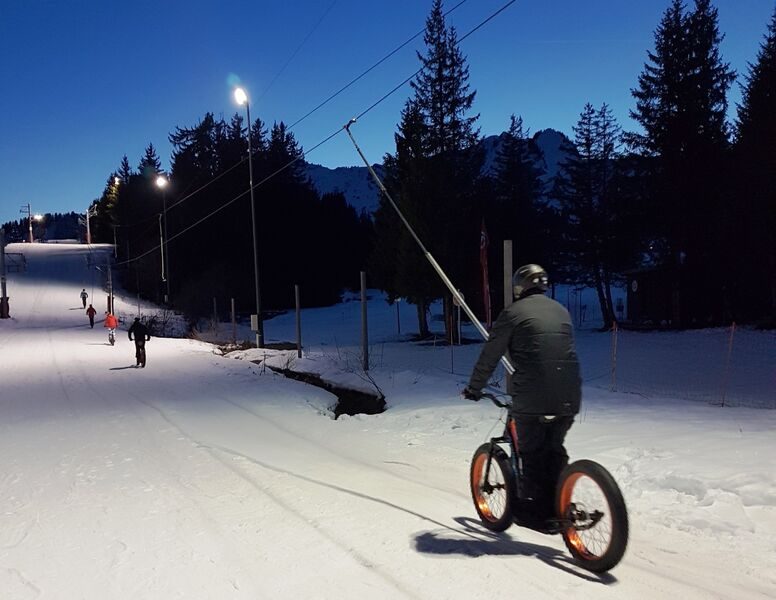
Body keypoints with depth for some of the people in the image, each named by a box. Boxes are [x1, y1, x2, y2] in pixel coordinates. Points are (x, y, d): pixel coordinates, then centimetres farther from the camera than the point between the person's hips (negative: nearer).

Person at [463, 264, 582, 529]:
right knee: (555, 449, 21)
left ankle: (534, 509, 16)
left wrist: (474, 388, 16)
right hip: (569, 397, 5)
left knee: (532, 451, 11)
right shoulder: (561, 310, 17)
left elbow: (490, 355, 3)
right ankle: (558, 506, 25)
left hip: (531, 397, -5)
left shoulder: (513, 312, 1)